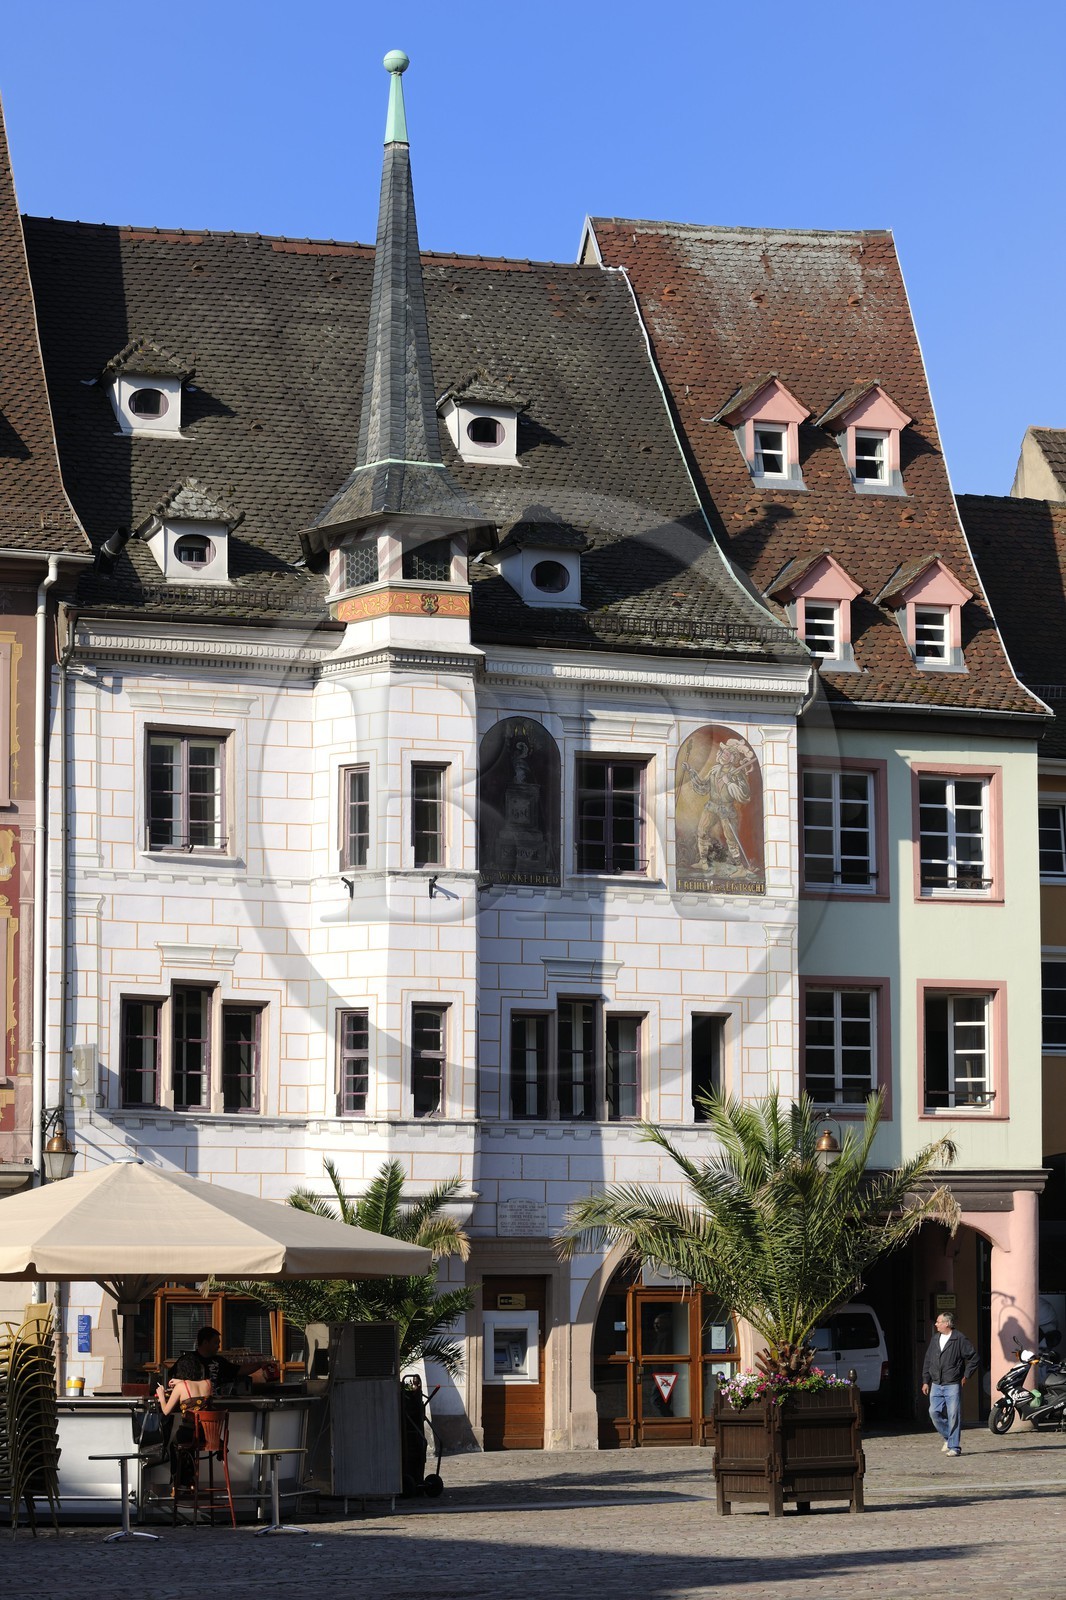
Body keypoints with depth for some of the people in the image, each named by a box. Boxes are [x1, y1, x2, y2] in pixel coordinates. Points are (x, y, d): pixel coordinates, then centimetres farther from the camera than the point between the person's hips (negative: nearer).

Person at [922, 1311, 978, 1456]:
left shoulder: (960, 1339, -6)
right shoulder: (935, 1339, 12)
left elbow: (973, 1357, -2)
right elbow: (928, 1361, 18)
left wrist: (966, 1376, -2)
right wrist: (926, 1381, 14)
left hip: (953, 1385, -6)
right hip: (936, 1385, 6)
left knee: (953, 1415, -6)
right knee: (934, 1412, 0)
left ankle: (954, 1447, -2)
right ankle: (947, 1437, 21)